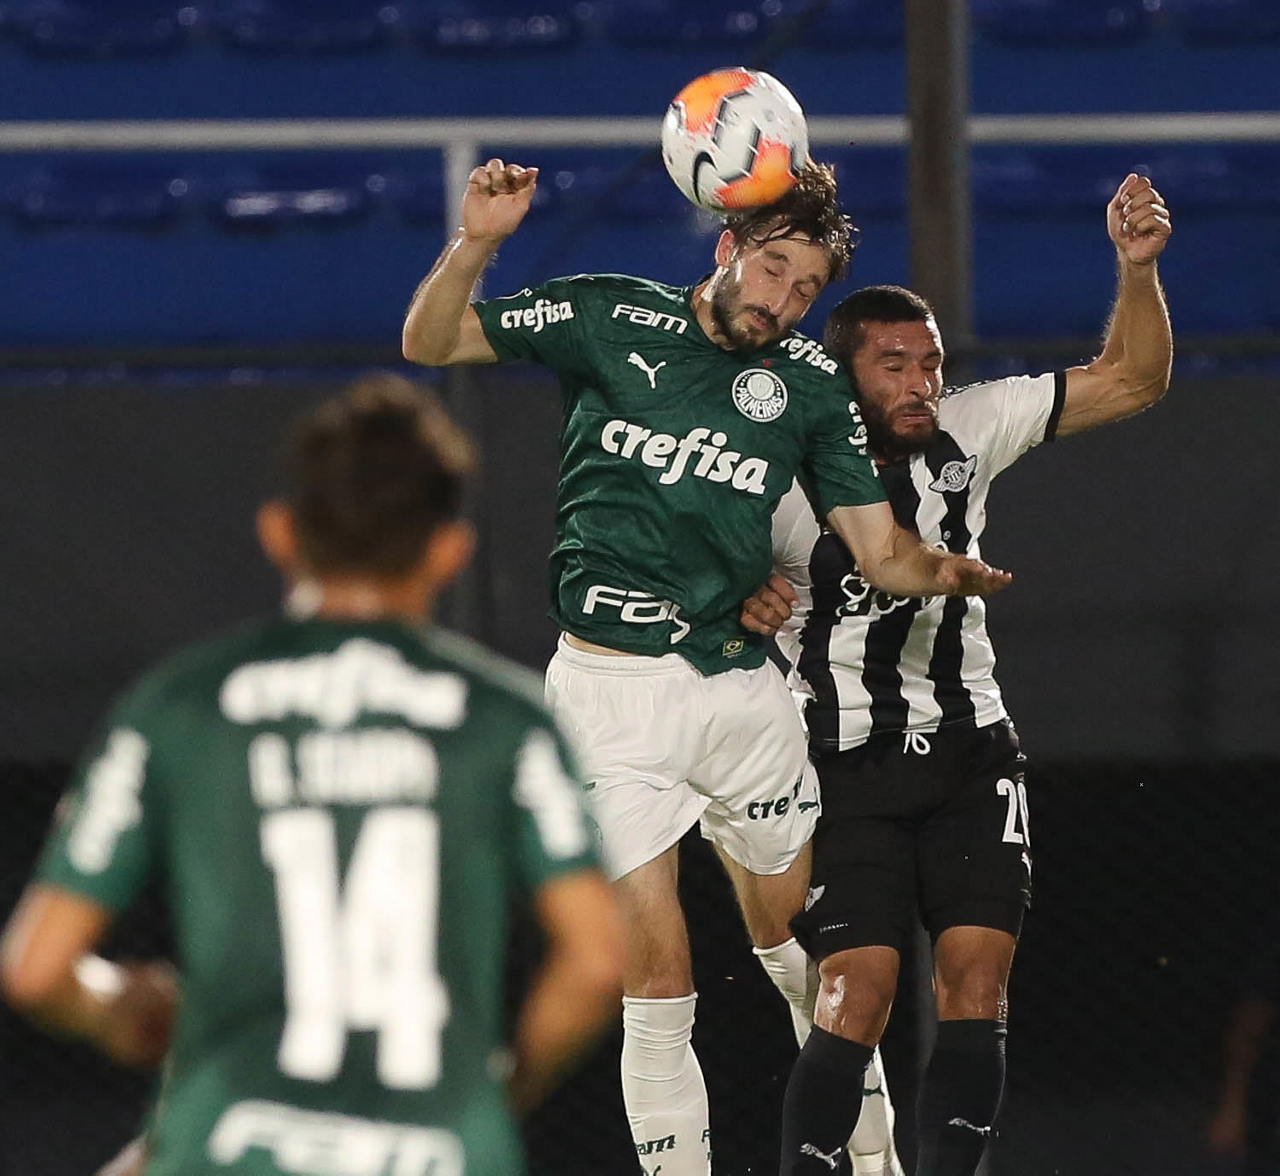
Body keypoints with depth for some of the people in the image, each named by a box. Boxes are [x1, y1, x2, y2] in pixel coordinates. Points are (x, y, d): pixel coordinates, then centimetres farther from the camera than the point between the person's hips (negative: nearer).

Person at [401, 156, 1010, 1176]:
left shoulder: (811, 383, 4)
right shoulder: (610, 318, -1)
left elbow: (880, 547, 4)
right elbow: (430, 345, 4)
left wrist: (942, 571, -19)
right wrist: (474, 245, -15)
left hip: (741, 682, 2)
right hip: (611, 690, -2)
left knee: (804, 941, 12)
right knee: (657, 966, -9)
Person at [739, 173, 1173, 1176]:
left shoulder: (965, 433, 0)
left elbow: (1132, 381, 4)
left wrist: (1139, 268, -11)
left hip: (971, 756, 4)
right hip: (849, 768, -4)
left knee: (978, 989, -8)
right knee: (858, 998, -16)